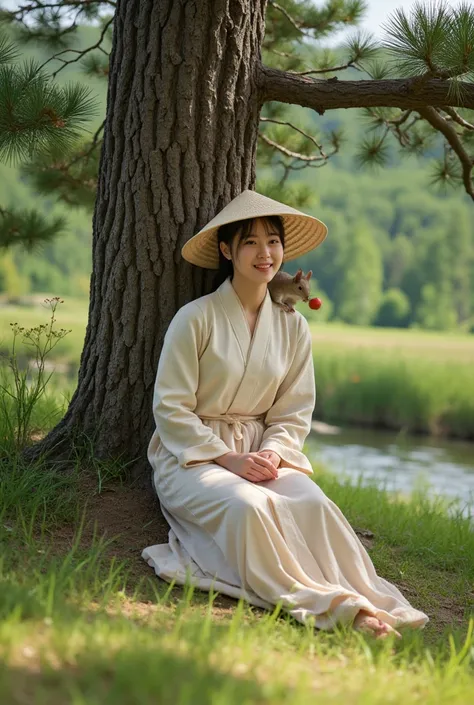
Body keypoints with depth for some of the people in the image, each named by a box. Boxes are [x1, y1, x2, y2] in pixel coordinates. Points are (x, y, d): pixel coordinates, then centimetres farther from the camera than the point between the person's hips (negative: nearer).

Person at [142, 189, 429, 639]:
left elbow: (293, 414, 10)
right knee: (248, 506, -35)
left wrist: (272, 454, -12)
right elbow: (170, 407, -8)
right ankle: (324, 606, -37)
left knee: (312, 503, -29)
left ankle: (365, 604, -39)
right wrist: (230, 458, -17)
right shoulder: (196, 319, -6)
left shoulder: (293, 328, 8)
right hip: (191, 456, -4)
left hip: (261, 453, 4)